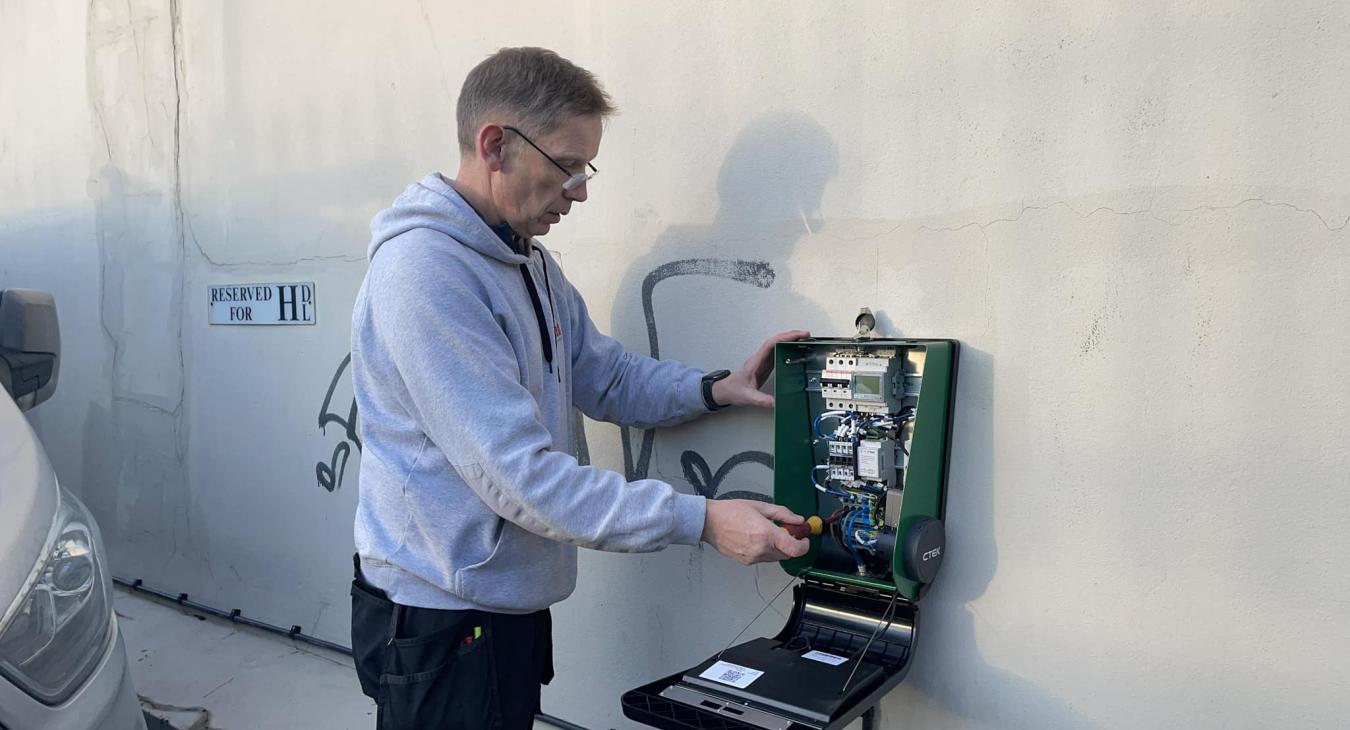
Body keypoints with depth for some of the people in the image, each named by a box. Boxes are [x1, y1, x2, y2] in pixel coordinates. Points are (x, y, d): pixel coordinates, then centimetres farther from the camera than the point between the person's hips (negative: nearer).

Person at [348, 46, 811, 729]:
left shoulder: (530, 264, 9)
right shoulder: (423, 270, -23)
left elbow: (607, 375, 13)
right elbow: (520, 475, -27)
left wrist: (715, 388, -4)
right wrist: (702, 520, -26)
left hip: (511, 607, 9)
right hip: (441, 616, -9)